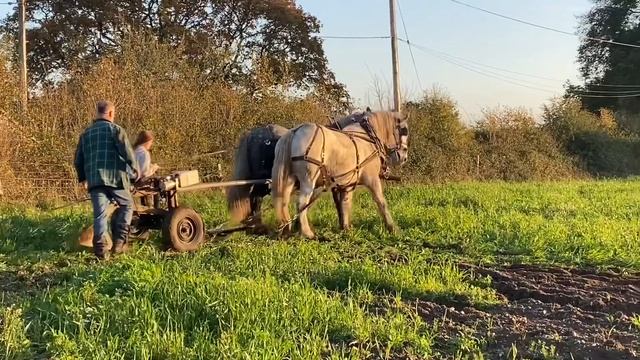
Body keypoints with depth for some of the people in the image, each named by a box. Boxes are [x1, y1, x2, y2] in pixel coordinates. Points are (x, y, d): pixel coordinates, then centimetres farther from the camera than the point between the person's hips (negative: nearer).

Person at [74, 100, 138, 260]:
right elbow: (128, 153, -9)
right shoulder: (115, 129, 0)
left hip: (94, 180, 4)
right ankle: (120, 241, 7)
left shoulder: (86, 133, 16)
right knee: (127, 205, 16)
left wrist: (83, 178, 35)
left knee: (100, 214, 5)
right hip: (115, 177, -4)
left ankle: (100, 248, -3)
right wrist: (135, 169, 9)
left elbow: (78, 161, 19)